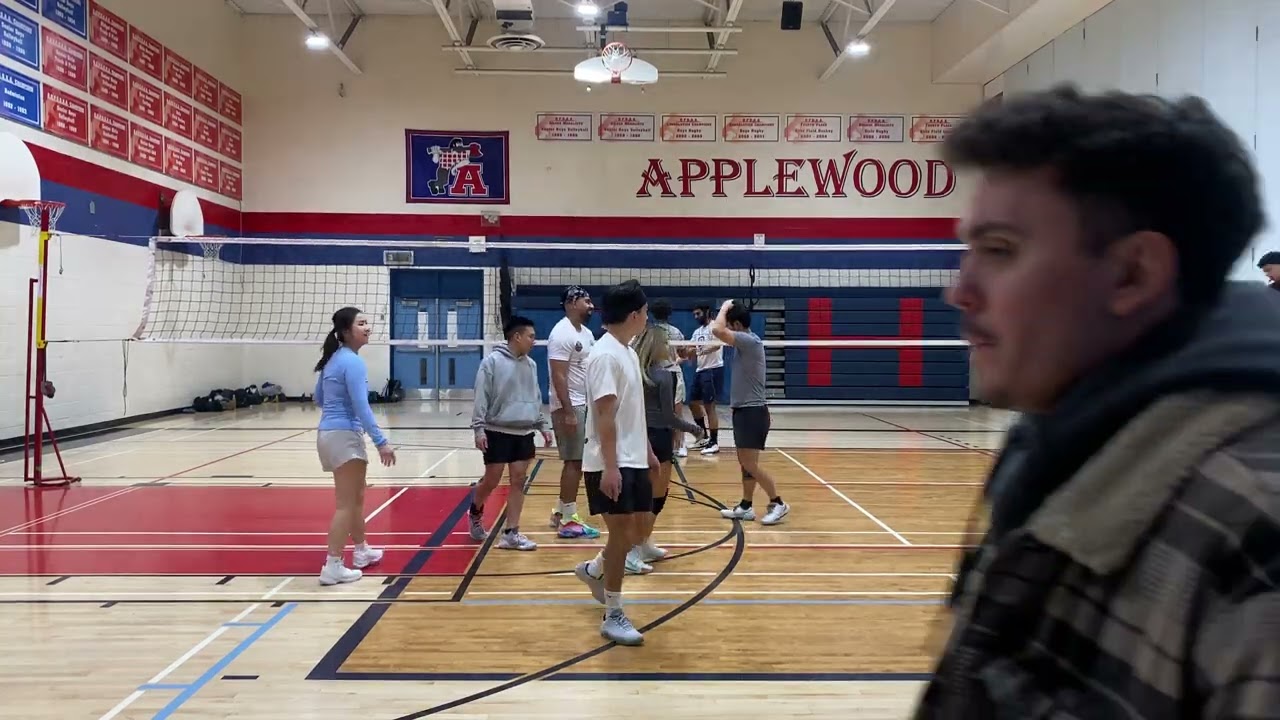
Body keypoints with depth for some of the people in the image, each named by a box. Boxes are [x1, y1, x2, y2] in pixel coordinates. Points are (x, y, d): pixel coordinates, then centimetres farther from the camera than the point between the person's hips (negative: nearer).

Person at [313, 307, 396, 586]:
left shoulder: (333, 358, 12)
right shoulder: (353, 361, -16)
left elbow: (319, 397, 20)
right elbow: (361, 406, -22)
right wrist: (381, 442, -23)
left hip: (329, 432, 10)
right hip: (344, 436, -10)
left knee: (356, 497, 22)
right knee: (346, 504, -4)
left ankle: (361, 551, 35)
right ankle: (333, 566, -2)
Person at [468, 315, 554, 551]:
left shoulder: (531, 364, 9)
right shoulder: (492, 361, -9)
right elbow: (481, 398, -10)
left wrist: (542, 426, 13)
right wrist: (479, 428, -15)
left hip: (523, 433, 5)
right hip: (497, 432, -5)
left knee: (518, 481, 2)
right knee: (491, 481, 3)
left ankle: (511, 534, 7)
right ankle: (475, 514, 32)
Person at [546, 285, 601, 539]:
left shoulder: (586, 333, 14)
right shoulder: (562, 334, -15)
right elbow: (558, 376, -20)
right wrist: (568, 411, -24)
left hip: (585, 405, 10)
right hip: (570, 406, -10)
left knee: (577, 462, 14)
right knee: (574, 462, -6)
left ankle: (560, 513, 24)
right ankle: (568, 521, 1)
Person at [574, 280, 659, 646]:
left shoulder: (628, 352, 12)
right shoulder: (605, 355, -17)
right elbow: (606, 415, -22)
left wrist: (647, 451, 20)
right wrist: (610, 466, -24)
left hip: (634, 461, 9)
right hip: (612, 465, -9)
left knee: (639, 529, 14)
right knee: (621, 533, -3)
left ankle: (593, 570, 38)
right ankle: (613, 616, 9)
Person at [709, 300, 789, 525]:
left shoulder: (749, 340, -18)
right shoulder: (745, 342, 12)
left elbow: (717, 331, -29)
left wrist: (725, 307, -14)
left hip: (752, 411, -10)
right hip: (744, 410, 10)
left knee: (751, 464, -8)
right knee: (745, 463, 13)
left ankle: (778, 504, 3)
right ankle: (745, 507, 20)